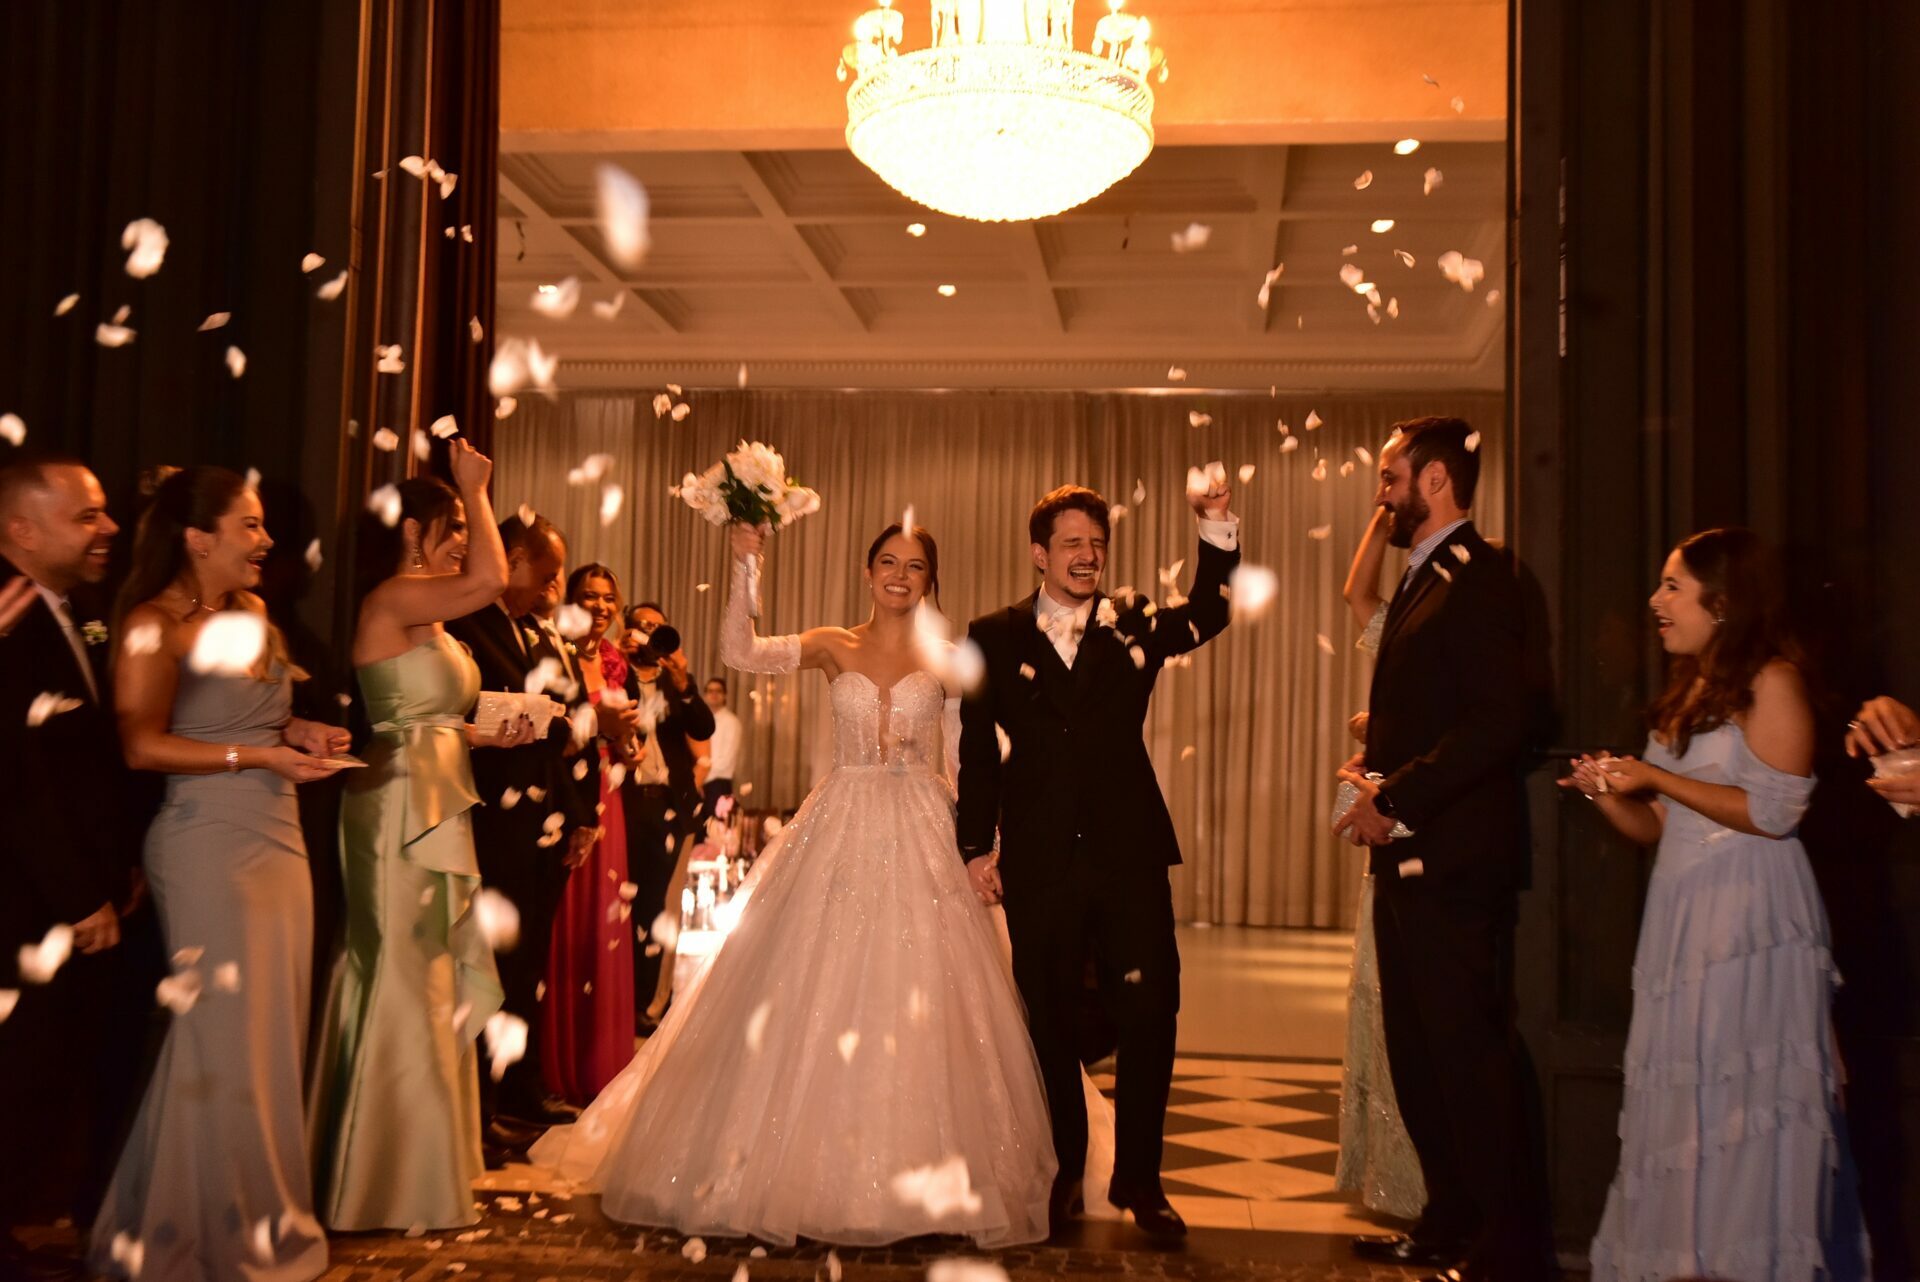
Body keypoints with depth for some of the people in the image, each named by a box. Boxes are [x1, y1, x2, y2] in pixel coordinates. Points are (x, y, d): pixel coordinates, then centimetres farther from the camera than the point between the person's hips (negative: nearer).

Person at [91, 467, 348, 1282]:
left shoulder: (253, 614, 13)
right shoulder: (154, 624, -9)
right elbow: (143, 746, -16)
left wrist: (300, 733, 5)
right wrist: (260, 756, -17)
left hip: (277, 839, 7)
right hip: (208, 844, -7)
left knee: (272, 1032, 10)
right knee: (224, 1038, 0)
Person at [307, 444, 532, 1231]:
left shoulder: (431, 616, 15)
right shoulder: (393, 598, -13)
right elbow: (490, 579, -28)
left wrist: (488, 736, 6)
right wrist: (474, 488, -15)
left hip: (437, 807, 10)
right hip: (400, 807, -10)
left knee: (431, 984, 14)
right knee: (403, 983, -3)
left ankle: (416, 1169, 26)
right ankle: (386, 1186, 7)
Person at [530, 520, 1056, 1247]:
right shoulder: (832, 647, 5)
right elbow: (739, 653, -9)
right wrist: (745, 566, -16)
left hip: (921, 835, -1)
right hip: (840, 833, 1)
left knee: (918, 1004, -1)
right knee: (819, 993, 3)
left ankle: (916, 1171, 12)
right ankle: (816, 1166, 16)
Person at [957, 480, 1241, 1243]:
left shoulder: (1135, 626, 7)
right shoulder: (994, 637, 5)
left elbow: (1210, 614, -10)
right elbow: (978, 752, 4)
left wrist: (1216, 530, -23)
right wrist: (975, 847, -1)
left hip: (1130, 853, 1)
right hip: (1039, 861, 0)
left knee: (1149, 1016, 1)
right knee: (1051, 1023, 9)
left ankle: (1139, 1179, 17)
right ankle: (1066, 1174, 25)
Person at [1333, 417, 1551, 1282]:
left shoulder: (1478, 580, -13)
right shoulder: (1424, 580, 18)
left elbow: (1497, 723, -22)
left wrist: (1395, 799, -20)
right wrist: (1374, 766, 4)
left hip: (1452, 861, -10)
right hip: (1409, 859, 10)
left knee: (1469, 1056, -4)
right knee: (1419, 1055, 17)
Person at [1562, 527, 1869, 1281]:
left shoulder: (1772, 681, -6)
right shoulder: (1685, 693, 18)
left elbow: (1774, 810, -15)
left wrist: (1656, 778, -12)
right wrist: (1609, 795, -1)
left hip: (1748, 916, -8)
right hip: (1683, 911, 8)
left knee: (1744, 1093, -4)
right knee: (1682, 1094, 6)